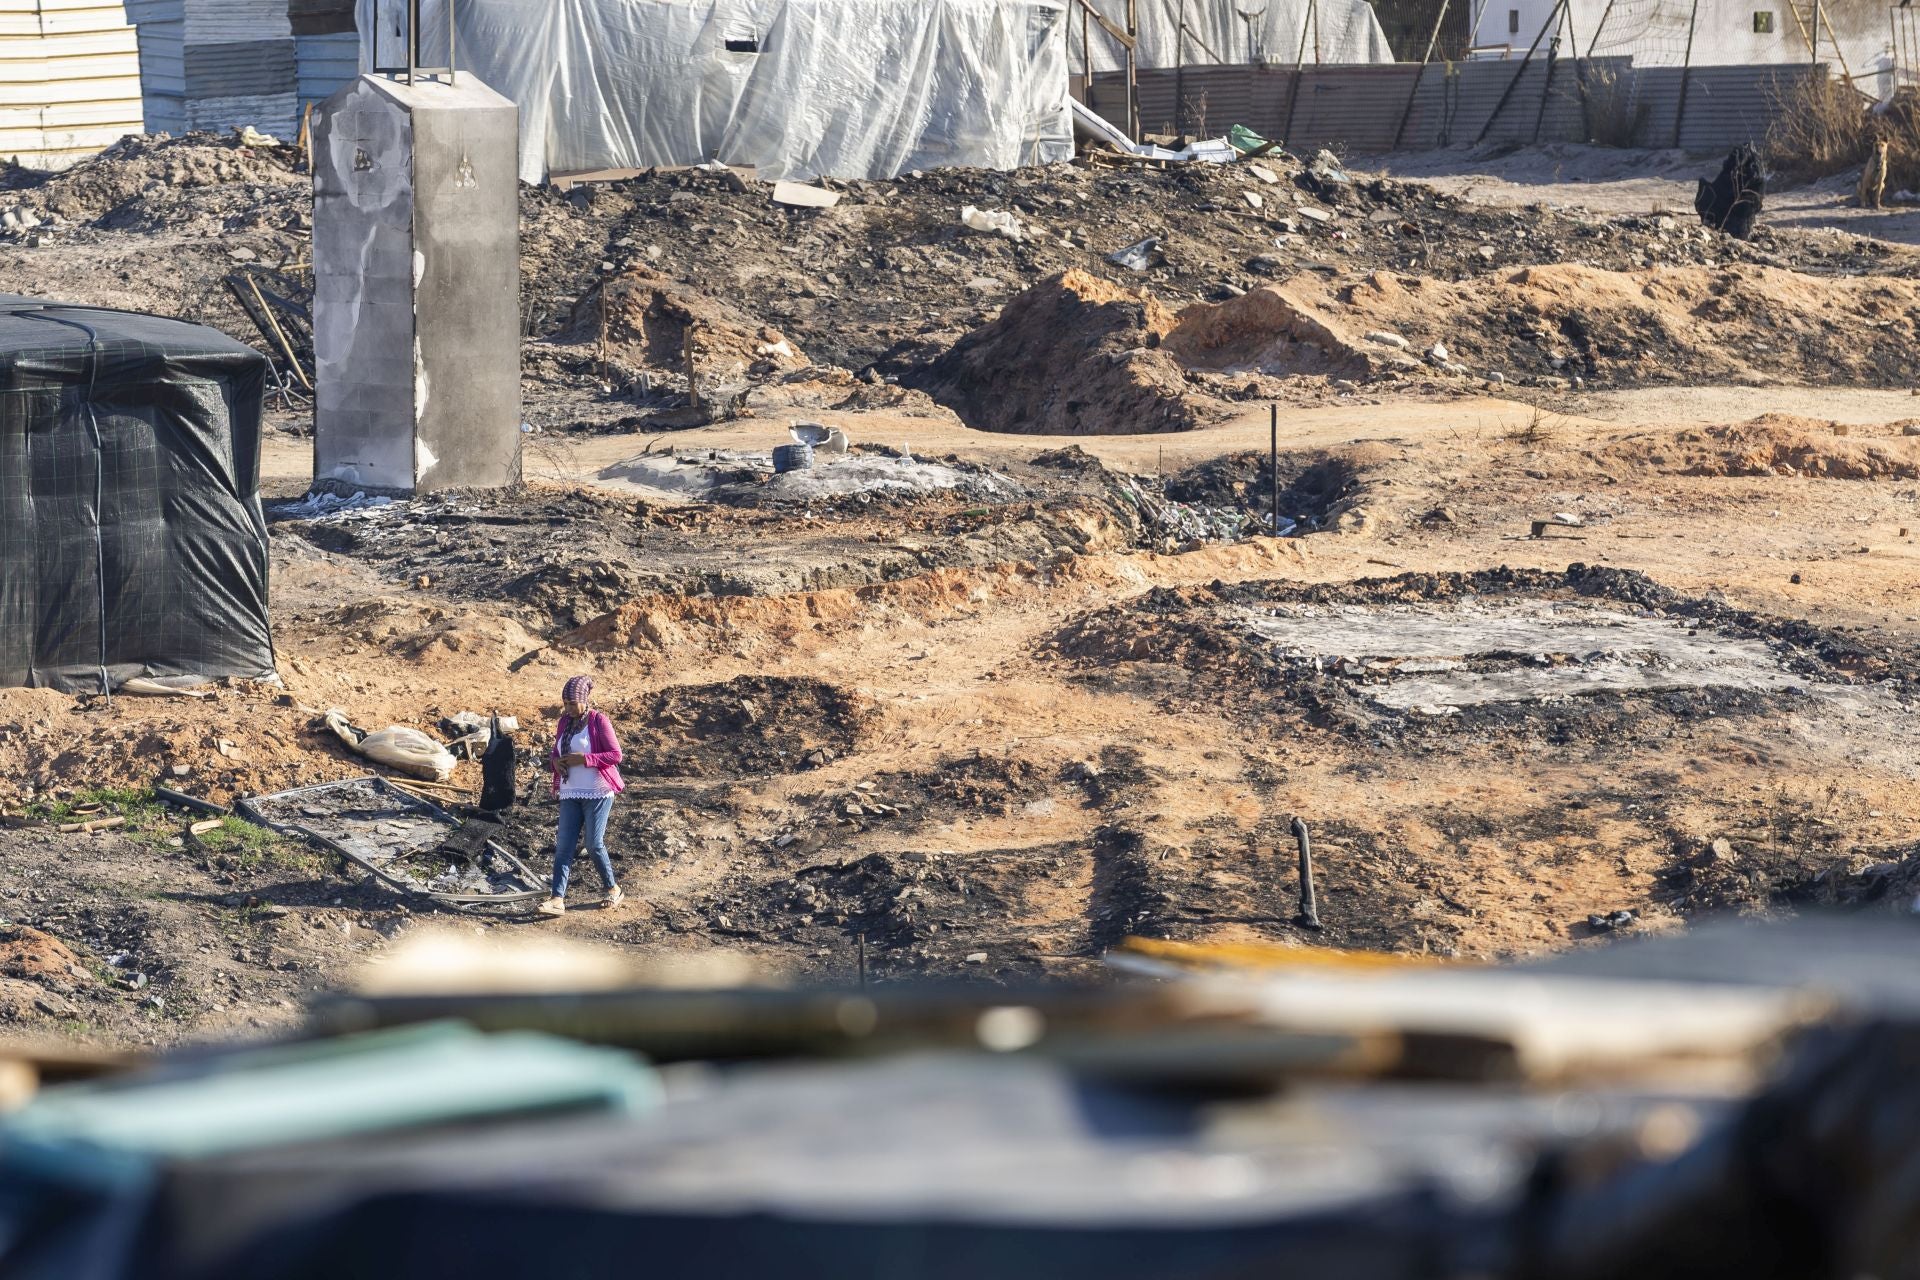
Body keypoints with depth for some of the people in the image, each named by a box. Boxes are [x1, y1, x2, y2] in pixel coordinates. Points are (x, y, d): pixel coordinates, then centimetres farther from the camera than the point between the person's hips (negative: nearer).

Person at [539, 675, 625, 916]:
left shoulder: (599, 721, -8)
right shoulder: (565, 722, 10)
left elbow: (615, 755, -12)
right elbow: (555, 753, 20)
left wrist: (584, 759, -20)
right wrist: (555, 761, -4)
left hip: (597, 794, -6)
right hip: (570, 794, 6)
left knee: (594, 845, -2)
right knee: (564, 846, -3)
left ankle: (613, 889, 20)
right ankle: (558, 900, -9)